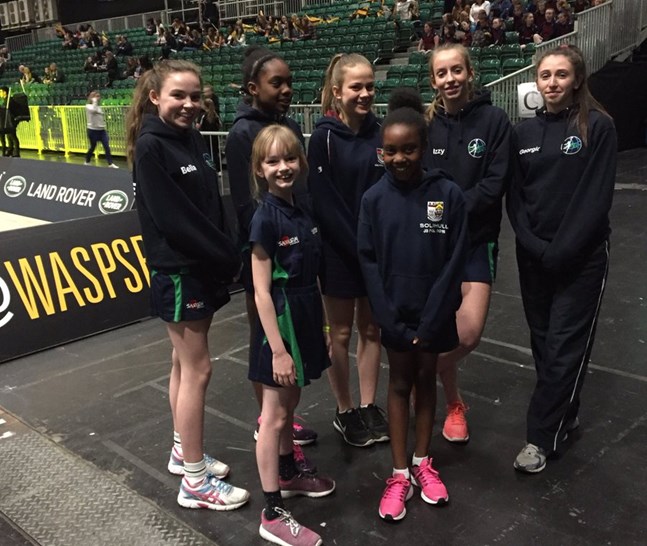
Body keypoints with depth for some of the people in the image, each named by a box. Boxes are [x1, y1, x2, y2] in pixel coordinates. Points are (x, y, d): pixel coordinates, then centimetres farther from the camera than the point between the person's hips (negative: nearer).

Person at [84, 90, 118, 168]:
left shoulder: (99, 107, 15)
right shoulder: (88, 106, -7)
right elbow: (93, 110, -31)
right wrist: (94, 100, -19)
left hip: (102, 130, 6)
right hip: (93, 130, -6)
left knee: (107, 146, -6)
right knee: (93, 147, 5)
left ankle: (110, 163, -7)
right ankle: (87, 162, 25)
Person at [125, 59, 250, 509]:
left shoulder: (192, 139, 10)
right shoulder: (150, 147, -15)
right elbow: (172, 218, -21)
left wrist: (225, 256, 0)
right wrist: (228, 258, -17)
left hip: (202, 268, 8)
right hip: (177, 272, -8)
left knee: (185, 365, 17)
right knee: (197, 370, -2)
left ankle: (184, 453, 32)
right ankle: (195, 481, 10)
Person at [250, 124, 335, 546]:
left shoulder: (300, 211, 5)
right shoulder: (265, 218, -18)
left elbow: (310, 277, 10)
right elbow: (261, 292, -19)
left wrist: (322, 327, 12)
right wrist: (278, 348, -20)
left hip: (305, 318, 8)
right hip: (281, 322, -7)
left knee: (290, 404, 22)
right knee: (274, 416, 2)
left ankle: (289, 475, 42)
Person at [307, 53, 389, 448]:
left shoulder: (379, 134, 2)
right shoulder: (325, 137, -10)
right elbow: (323, 201, -15)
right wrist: (357, 246, -17)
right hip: (339, 251, -4)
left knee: (371, 329, 13)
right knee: (341, 332, 9)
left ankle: (368, 407, 27)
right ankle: (345, 412, 24)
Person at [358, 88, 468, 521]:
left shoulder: (449, 194, -10)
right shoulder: (374, 198, -7)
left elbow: (454, 262, -10)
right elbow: (369, 262, -6)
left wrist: (430, 322, -12)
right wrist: (391, 319, -12)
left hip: (434, 312, 0)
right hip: (395, 313, 0)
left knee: (426, 380, 15)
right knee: (399, 384, 11)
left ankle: (423, 462, 32)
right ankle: (400, 474, 21)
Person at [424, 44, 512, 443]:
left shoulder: (494, 119, -4)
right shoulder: (426, 123, 3)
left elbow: (495, 183, -10)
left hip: (477, 238, -1)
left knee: (469, 333, -12)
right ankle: (454, 405, 30)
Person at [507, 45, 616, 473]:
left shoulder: (598, 127, -5)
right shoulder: (524, 132, 8)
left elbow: (596, 198, -11)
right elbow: (515, 196, 5)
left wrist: (561, 252, -16)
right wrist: (533, 245, -8)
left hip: (580, 257, -4)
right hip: (533, 256, 5)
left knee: (564, 347, -1)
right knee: (543, 342, 12)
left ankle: (542, 437, 7)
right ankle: (564, 417, 30)